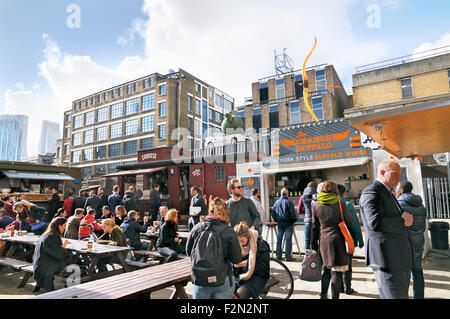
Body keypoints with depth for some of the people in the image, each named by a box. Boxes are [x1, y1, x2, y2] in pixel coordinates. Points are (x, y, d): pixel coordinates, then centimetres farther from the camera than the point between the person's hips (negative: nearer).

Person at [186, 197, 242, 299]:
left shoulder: (196, 228, -5)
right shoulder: (229, 231, -15)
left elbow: (188, 251, 7)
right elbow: (237, 259, -11)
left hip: (200, 280, 2)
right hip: (223, 281, -2)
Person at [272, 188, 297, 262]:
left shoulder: (276, 202, 5)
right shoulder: (289, 202, -12)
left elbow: (274, 214, 11)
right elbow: (292, 213, -11)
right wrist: (294, 221, 3)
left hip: (280, 224, 5)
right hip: (288, 224, -5)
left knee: (279, 239, 11)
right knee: (288, 240, 0)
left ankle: (278, 255, 17)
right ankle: (288, 256, 2)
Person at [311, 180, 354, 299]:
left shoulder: (316, 205, 2)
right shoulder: (340, 204, -6)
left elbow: (314, 226, 7)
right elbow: (349, 222, 1)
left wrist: (313, 244, 13)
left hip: (323, 240, 4)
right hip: (337, 240, -3)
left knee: (327, 268, 18)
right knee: (336, 270, 4)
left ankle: (323, 294, 22)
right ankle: (335, 296, 9)